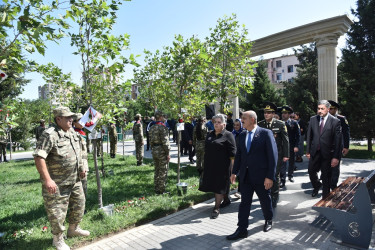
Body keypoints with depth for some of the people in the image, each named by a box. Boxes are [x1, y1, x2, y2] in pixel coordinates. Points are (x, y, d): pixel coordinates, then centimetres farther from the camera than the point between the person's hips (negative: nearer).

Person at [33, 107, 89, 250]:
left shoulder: (73, 133, 6)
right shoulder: (50, 135, -20)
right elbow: (38, 157, -25)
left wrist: (81, 169, 16)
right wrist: (47, 180, -28)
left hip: (75, 180, 8)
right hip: (57, 184, -8)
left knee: (79, 205, 21)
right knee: (57, 212, 6)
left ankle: (73, 229, 43)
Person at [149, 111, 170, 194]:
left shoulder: (152, 128, 10)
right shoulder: (163, 127, -16)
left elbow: (150, 141, 14)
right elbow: (165, 142, -19)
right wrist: (167, 153, -14)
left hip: (154, 151, 8)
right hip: (162, 151, -8)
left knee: (157, 171, 17)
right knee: (163, 171, 1)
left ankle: (156, 189, 24)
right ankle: (161, 190, 7)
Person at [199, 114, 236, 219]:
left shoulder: (227, 135, -8)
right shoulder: (210, 134, 11)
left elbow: (232, 153, -10)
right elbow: (206, 149, 18)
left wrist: (233, 167, -14)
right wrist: (206, 162, 17)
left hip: (222, 166, -7)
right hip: (210, 165, 7)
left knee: (219, 186, -1)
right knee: (213, 183, 15)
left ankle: (217, 208, 9)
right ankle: (226, 200, 36)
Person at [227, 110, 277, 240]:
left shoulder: (266, 133, -10)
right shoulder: (242, 136, 7)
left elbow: (273, 156, -13)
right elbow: (238, 155, 13)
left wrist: (270, 176, -17)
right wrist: (234, 172, 10)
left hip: (261, 176, -4)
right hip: (246, 176, 4)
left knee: (265, 200, 17)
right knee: (244, 202, 7)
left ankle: (268, 220, 43)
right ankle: (242, 229, 17)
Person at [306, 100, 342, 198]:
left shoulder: (335, 121, -10)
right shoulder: (313, 119, 2)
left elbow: (338, 140, -11)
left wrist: (336, 157, -14)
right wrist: (308, 151, 4)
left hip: (327, 153, -3)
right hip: (314, 152, 4)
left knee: (326, 177, 8)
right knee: (311, 171, 13)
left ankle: (325, 197, 26)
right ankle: (317, 186, 43)